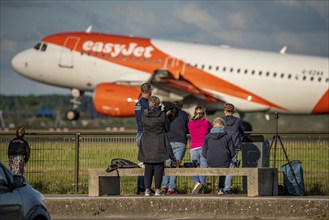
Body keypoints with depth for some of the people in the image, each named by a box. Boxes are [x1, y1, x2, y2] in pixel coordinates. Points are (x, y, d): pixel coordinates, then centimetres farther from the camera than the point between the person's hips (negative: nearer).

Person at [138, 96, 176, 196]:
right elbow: (167, 128, -1)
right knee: (158, 167, 4)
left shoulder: (144, 115, -1)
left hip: (146, 145, 3)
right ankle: (157, 190, 4)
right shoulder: (162, 115, -10)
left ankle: (147, 189, 3)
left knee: (148, 167, 8)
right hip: (159, 144, -3)